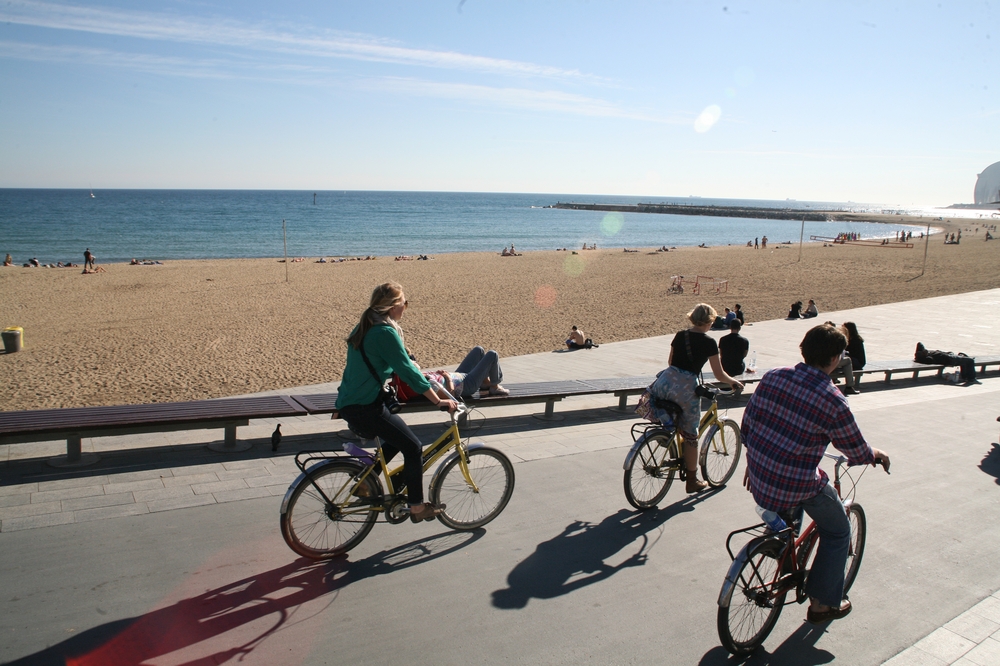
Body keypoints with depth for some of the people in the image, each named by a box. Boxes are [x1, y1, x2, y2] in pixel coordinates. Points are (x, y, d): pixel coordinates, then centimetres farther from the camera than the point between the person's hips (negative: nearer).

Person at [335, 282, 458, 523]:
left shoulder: (364, 328, 12)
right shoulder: (385, 333, -18)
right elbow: (407, 371, -18)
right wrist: (439, 401, -13)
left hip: (349, 403, 10)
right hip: (365, 407, -10)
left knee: (398, 439, 24)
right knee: (413, 447, -1)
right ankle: (417, 507, 8)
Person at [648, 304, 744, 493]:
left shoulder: (680, 336, 13)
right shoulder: (708, 342, -1)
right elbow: (719, 375, 3)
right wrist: (733, 382, 23)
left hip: (665, 382, 3)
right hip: (686, 387, -3)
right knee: (690, 436, 11)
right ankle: (692, 481, 22)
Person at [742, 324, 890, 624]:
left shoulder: (772, 377, -3)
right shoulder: (833, 401, -17)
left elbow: (746, 426, 5)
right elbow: (858, 454, -3)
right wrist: (877, 454, 20)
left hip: (758, 478, 6)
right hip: (797, 488, -5)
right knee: (838, 531, 22)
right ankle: (823, 602, 32)